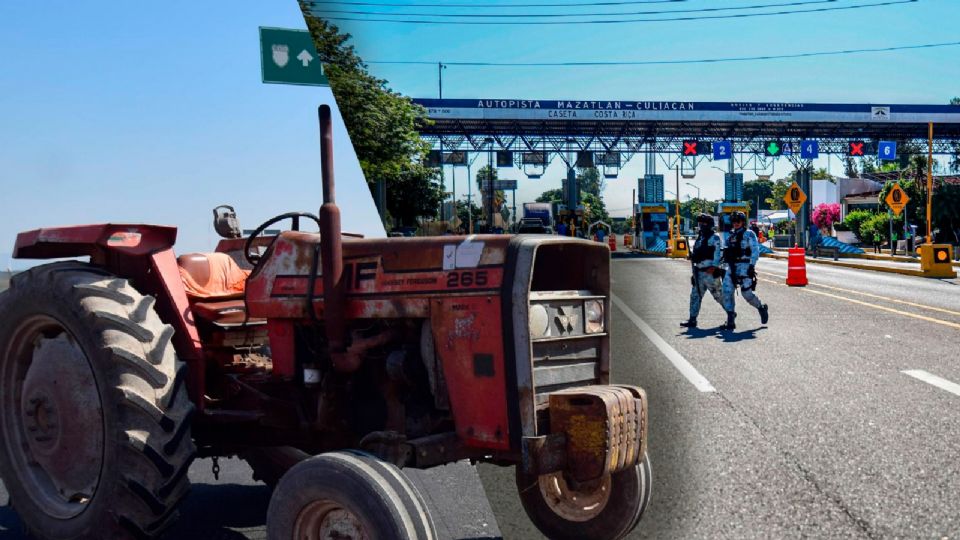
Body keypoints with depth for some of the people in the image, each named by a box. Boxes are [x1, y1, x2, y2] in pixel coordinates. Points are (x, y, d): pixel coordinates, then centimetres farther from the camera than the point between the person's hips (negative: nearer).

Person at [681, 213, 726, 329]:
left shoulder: (715, 237, -9)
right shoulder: (699, 238, 17)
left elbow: (719, 253, -18)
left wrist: (714, 266, -26)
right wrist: (692, 255, 6)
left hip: (711, 272, -8)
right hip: (699, 272, 8)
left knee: (719, 295, 2)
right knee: (695, 295, 5)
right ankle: (692, 319, 7)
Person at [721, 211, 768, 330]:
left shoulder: (749, 234, -1)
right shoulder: (731, 236, 18)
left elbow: (755, 251, -7)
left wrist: (752, 265, -15)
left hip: (744, 267, -6)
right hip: (731, 268, 6)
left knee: (747, 293, -9)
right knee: (727, 292, -4)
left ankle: (762, 308, 20)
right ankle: (730, 321, 0)